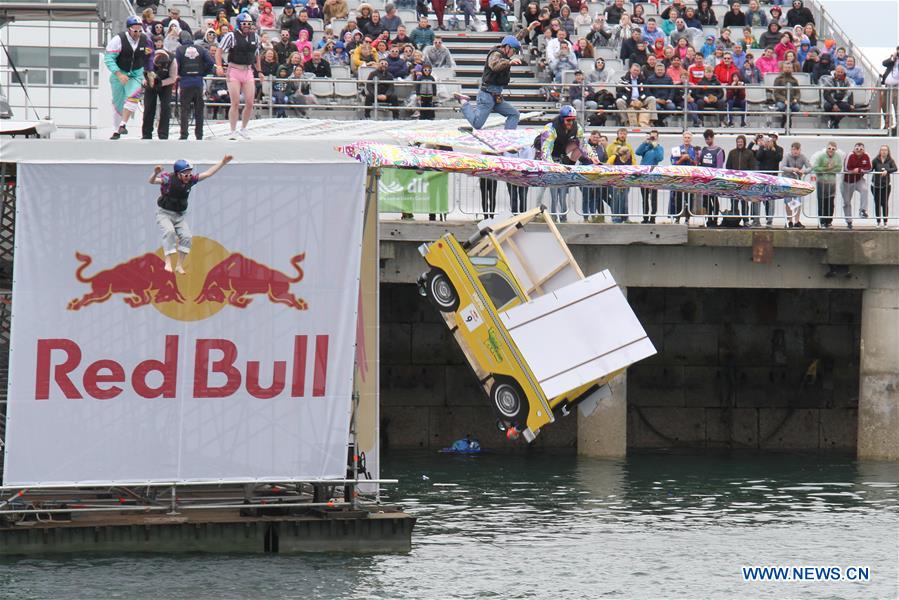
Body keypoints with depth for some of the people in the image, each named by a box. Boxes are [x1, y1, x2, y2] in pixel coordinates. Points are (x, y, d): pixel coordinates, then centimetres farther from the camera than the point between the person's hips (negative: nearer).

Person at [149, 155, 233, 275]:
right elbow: (152, 181, -38)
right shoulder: (169, 179, -24)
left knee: (186, 236, -7)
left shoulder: (190, 180, -8)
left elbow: (207, 173, -1)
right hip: (164, 213, -5)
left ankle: (179, 266, 4)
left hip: (179, 215, 5)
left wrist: (222, 162, -4)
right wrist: (155, 174, -62)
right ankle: (168, 262, -27)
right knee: (169, 231, -29)